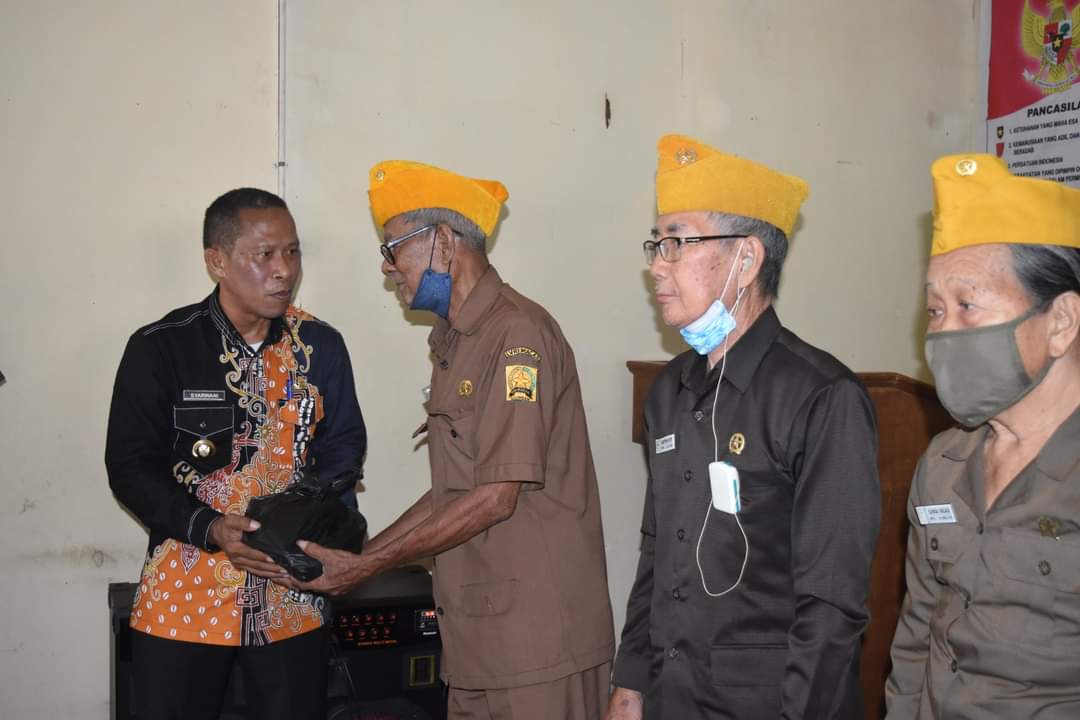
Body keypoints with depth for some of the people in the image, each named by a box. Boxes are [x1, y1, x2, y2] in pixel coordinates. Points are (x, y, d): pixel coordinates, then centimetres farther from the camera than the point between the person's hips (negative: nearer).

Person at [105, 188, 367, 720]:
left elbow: (343, 443, 10)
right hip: (184, 597, -2)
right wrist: (211, 530, -20)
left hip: (292, 598, 2)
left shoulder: (320, 346, 0)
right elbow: (130, 468, -6)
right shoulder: (159, 349, -7)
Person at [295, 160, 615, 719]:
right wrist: (353, 556, 10)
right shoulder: (454, 343, 15)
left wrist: (368, 567, -14)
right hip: (479, 631, 8)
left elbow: (497, 497, -19)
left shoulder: (516, 333, -14)